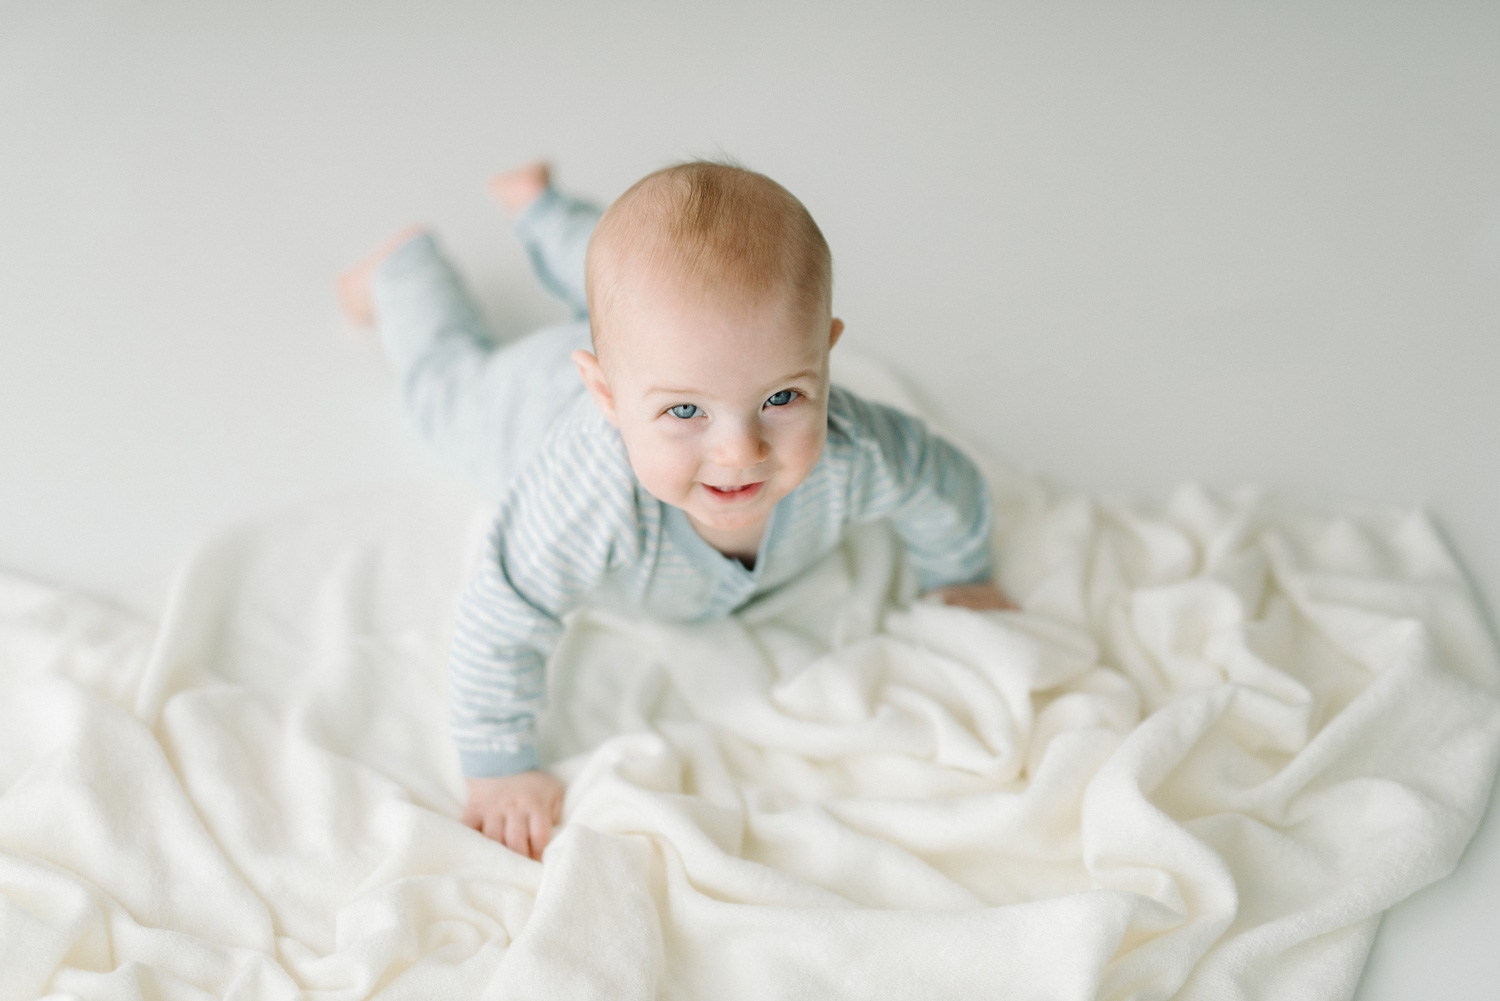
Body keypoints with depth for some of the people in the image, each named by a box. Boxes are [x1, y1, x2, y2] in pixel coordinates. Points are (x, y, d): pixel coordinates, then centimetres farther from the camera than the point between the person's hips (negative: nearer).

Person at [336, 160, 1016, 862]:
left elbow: (944, 488, -21)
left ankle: (542, 207, 56)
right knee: (453, 372, 32)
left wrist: (962, 581, -3)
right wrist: (500, 774, -31)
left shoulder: (855, 456, -44)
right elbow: (500, 631, -40)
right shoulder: (586, 496, -55)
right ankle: (404, 265, 58)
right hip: (539, 406, -3)